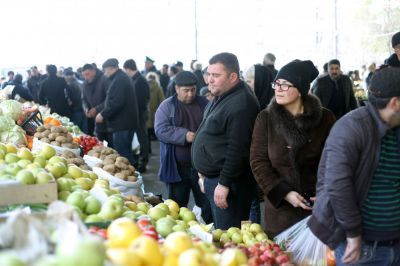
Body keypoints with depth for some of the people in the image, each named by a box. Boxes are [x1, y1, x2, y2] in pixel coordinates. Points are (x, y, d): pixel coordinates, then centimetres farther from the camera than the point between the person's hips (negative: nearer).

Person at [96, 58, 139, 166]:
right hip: (126, 122, 11)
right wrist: (104, 114, 20)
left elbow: (116, 103, -24)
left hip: (122, 124, -11)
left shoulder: (119, 80, -16)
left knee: (122, 154, -8)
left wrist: (103, 114, -16)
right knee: (127, 153, 17)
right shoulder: (123, 77, 18)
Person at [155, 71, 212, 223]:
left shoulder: (204, 104, 6)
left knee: (207, 205, 8)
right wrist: (184, 135, -22)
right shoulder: (167, 106, 1)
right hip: (177, 167, -1)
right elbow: (161, 130, -11)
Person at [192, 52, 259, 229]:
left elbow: (237, 149, -25)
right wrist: (204, 173, 22)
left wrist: (224, 184, -23)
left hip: (229, 182, -10)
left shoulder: (241, 105, -20)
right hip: (212, 178, 10)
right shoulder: (220, 98, 13)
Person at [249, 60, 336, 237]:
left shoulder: (325, 118, -2)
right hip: (280, 205, 1)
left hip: (317, 204, -1)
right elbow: (258, 161, -1)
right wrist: (284, 193, -11)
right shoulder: (265, 119, 1)